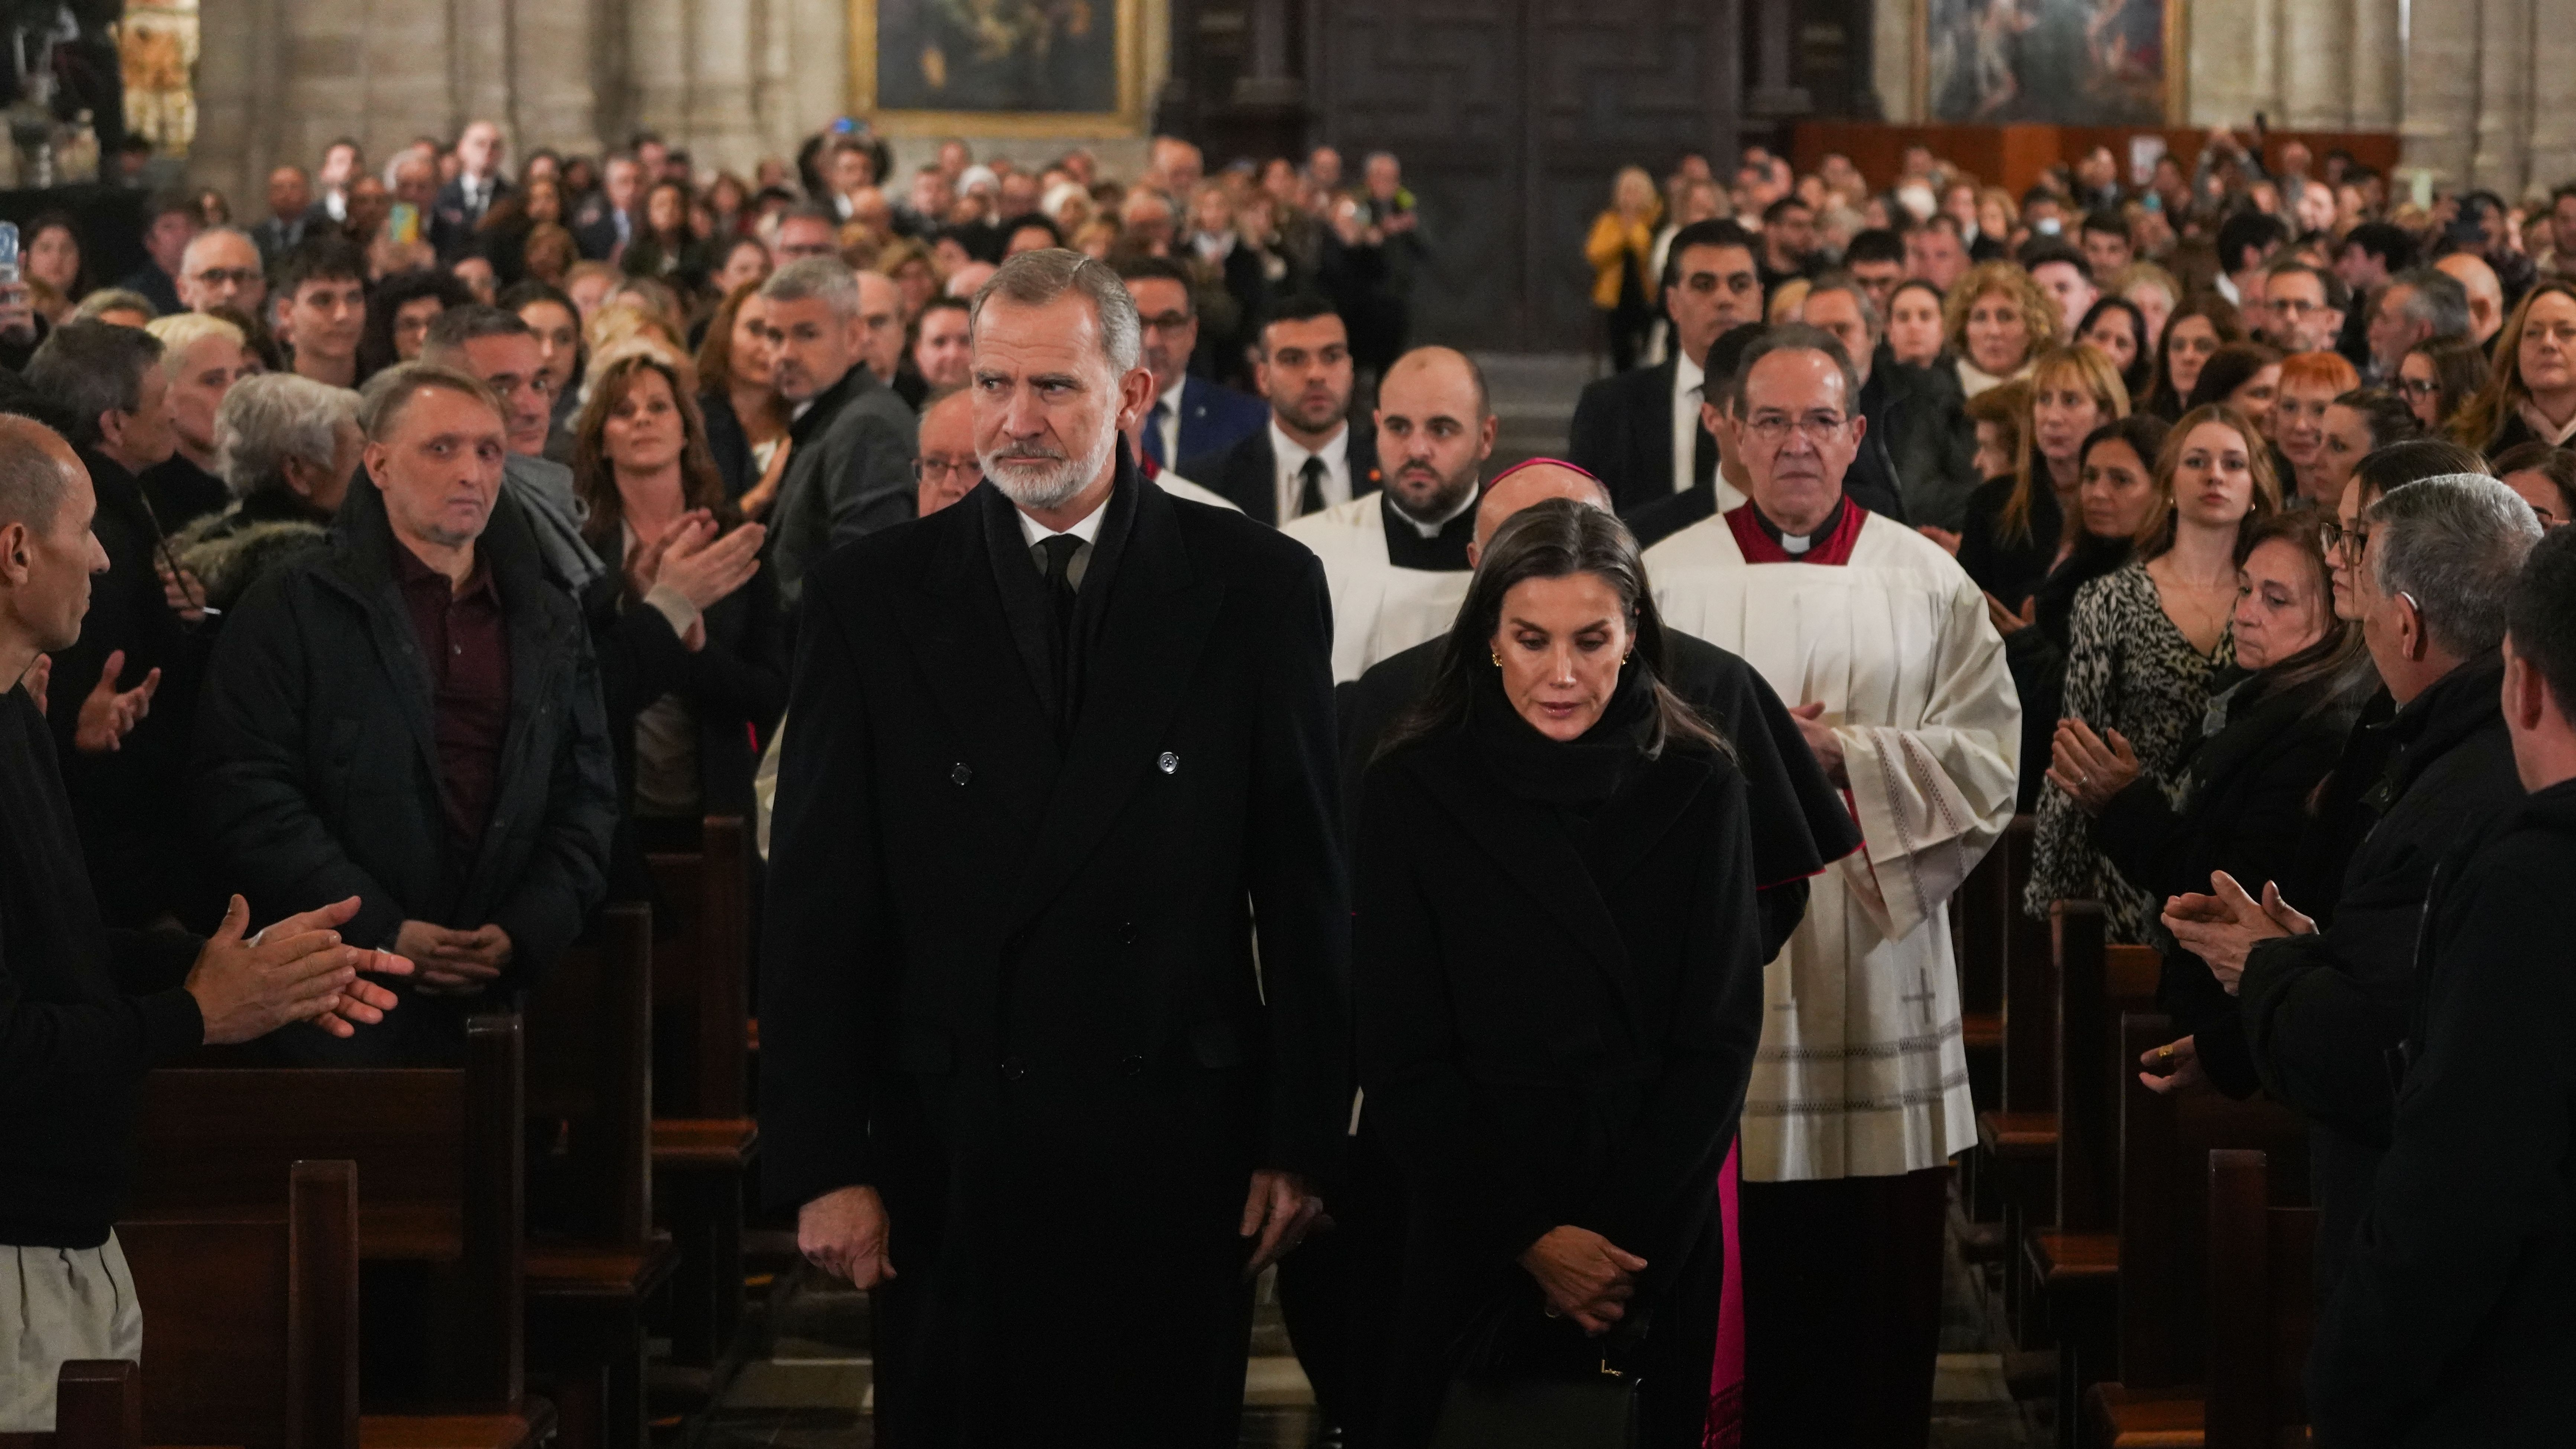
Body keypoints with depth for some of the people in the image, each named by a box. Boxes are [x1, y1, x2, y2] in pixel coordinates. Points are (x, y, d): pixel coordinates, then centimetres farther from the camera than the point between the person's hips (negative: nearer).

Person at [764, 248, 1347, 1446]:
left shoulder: (1260, 586, 1)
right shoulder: (871, 597, 2)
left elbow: (1305, 883, 3)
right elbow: (817, 903, 1)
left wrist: (1304, 1140, 0)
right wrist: (822, 1165, -4)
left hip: (1179, 1154, 0)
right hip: (950, 1154, 0)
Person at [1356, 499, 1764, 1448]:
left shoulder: (1699, 791, -1)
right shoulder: (1414, 792, -4)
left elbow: (1721, 1038, -1)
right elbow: (1401, 1055, -4)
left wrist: (1629, 1239, -10)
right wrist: (1526, 1238, -12)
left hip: (1658, 1249, 1)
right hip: (1465, 1244, -1)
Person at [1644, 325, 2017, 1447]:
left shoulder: (1929, 584, 7)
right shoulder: (1667, 579, 6)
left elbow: (1986, 760, -1)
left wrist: (1844, 753, -13)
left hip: (1878, 968, 1)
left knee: (1885, 1299, 4)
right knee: (1739, 1292, 2)